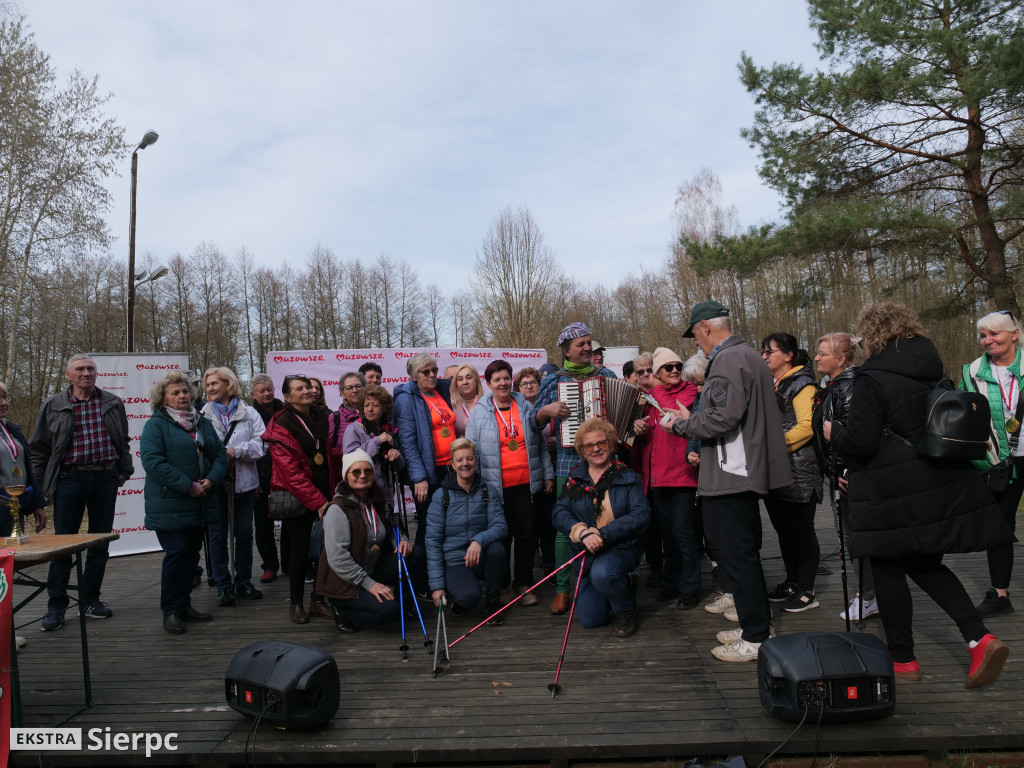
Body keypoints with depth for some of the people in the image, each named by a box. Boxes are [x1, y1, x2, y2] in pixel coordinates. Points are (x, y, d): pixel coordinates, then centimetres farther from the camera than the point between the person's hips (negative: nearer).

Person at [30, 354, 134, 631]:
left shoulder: (112, 404, 7)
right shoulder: (53, 406, 1)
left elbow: (123, 442, 15)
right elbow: (39, 448, 5)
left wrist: (124, 471, 9)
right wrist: (43, 483, 1)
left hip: (105, 479, 2)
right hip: (70, 478, -2)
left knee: (100, 543, 9)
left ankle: (91, 598, 23)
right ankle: (56, 606, 14)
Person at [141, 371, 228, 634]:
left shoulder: (203, 422, 14)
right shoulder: (156, 425, -6)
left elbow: (220, 454, 11)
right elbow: (153, 461, -18)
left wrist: (211, 480, -9)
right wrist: (188, 486, -20)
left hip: (199, 504, 6)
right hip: (169, 505, -6)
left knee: (192, 554, 12)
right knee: (176, 553, -7)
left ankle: (184, 604, 25)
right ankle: (171, 611, 7)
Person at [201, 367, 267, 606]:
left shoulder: (248, 412, 2)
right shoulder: (202, 415, 5)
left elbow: (262, 443, -6)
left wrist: (236, 451, -15)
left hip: (244, 482, 0)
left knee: (244, 533, 9)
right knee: (218, 534, 6)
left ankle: (243, 582, 23)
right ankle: (223, 585, 16)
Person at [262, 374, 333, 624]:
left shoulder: (321, 416, 8)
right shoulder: (281, 426, -9)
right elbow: (291, 472, -15)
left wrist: (332, 494, 6)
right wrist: (317, 501, -18)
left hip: (324, 495, 5)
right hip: (297, 498, -5)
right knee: (300, 551, 1)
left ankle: (318, 600, 21)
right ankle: (296, 603, 20)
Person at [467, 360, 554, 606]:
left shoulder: (525, 407, 7)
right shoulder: (479, 413, -1)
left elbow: (541, 445, 11)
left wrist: (548, 475, 9)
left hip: (527, 483, 2)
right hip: (497, 485, -2)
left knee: (526, 533, 6)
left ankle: (524, 583, 22)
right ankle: (501, 585, 24)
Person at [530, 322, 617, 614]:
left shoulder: (606, 375, 11)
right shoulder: (553, 381, 7)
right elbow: (534, 422, 9)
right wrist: (548, 409, -11)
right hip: (569, 462, -1)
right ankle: (562, 589, 10)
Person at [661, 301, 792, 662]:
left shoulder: (727, 360, -16)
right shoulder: (749, 356, 18)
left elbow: (722, 418, -26)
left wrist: (683, 424, -10)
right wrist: (691, 420, 17)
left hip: (729, 473, -11)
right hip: (748, 469, 11)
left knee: (736, 554, -3)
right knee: (746, 551, 19)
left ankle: (756, 639, 6)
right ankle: (757, 622, 30)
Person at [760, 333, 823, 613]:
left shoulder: (801, 384, -10)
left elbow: (806, 426, -20)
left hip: (798, 471, -8)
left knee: (802, 530, 0)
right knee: (783, 529, 15)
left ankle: (807, 591, 11)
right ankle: (792, 582, 27)